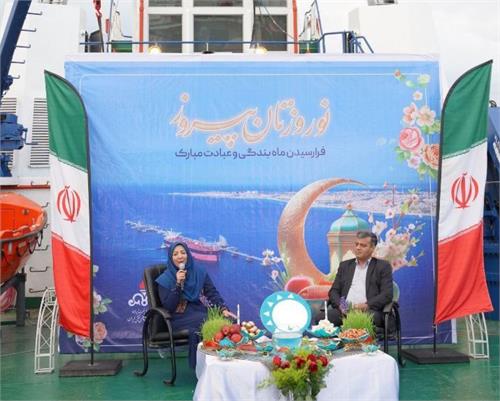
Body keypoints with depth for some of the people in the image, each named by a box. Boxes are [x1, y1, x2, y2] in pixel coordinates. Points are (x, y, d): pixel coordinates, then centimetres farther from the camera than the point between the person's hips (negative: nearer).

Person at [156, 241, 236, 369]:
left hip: (200, 312, 4)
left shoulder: (199, 272, 8)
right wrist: (178, 283, -18)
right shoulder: (165, 279, -1)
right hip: (180, 318, -4)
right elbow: (168, 307, -10)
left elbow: (212, 293, 4)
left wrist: (224, 309, -12)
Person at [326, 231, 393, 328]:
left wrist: (367, 305, -17)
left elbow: (387, 294, -1)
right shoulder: (345, 265, 21)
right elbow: (334, 291, 16)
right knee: (326, 315, -30)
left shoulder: (383, 266, 10)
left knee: (372, 317, -38)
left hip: (369, 310, -2)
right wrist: (340, 304, -7)